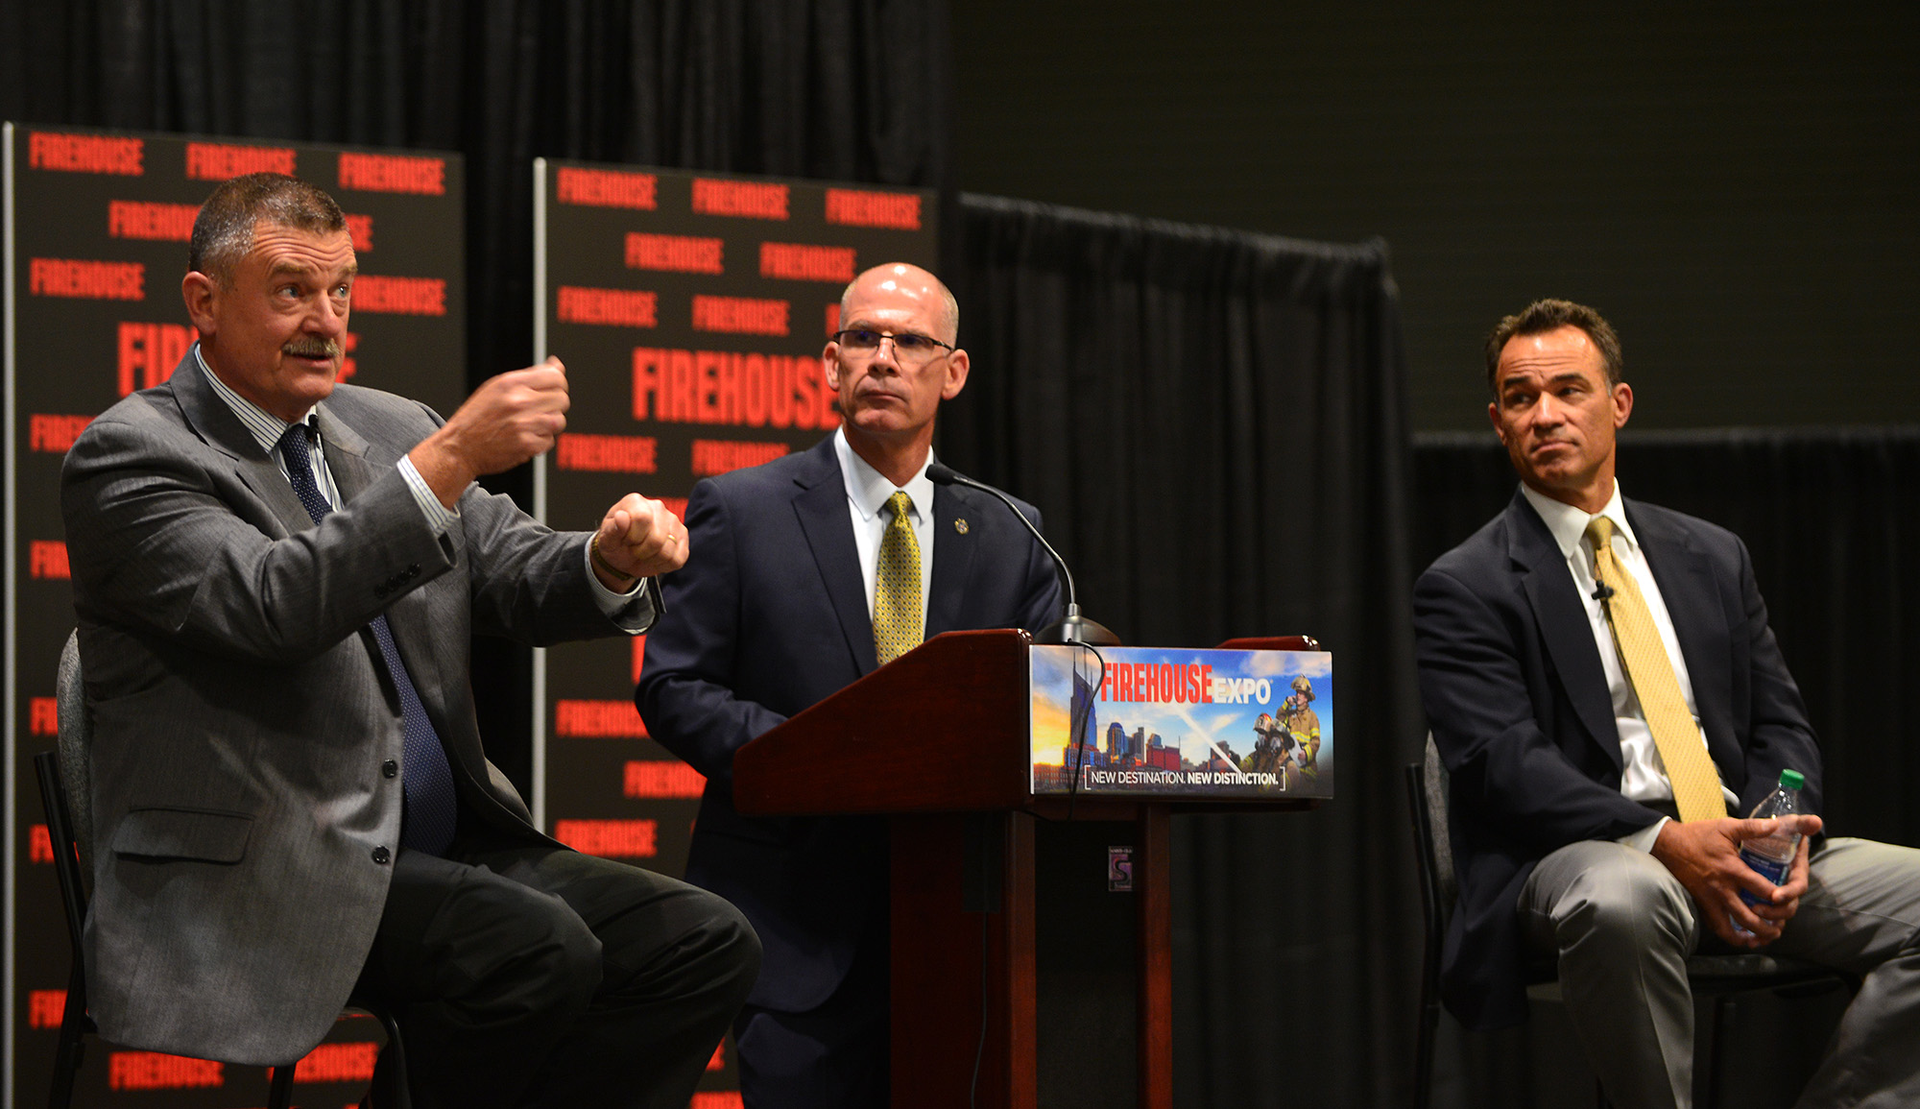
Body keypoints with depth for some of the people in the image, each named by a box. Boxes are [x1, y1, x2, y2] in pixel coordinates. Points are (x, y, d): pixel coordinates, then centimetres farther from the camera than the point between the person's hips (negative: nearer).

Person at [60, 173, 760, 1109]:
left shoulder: (387, 429, 17)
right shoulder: (129, 456, -7)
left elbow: (517, 577, 14)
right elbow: (268, 604, -23)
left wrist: (614, 560, -11)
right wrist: (451, 459, -30)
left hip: (440, 849, 8)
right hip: (265, 880, -8)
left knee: (705, 945, -9)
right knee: (539, 949, -30)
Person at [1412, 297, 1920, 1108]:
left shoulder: (1712, 557, 19)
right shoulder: (1464, 589, 3)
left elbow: (1779, 724, 17)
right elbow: (1503, 763, -9)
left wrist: (1782, 832, -7)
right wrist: (1663, 842, -23)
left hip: (1737, 842, 5)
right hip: (1580, 854, -5)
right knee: (1621, 902, -41)